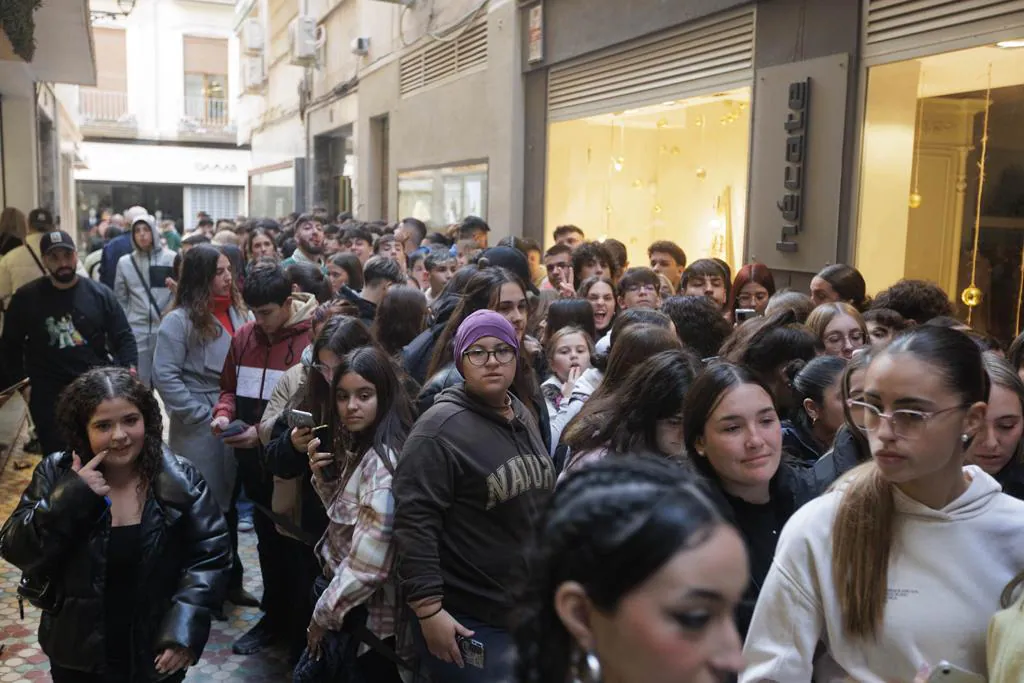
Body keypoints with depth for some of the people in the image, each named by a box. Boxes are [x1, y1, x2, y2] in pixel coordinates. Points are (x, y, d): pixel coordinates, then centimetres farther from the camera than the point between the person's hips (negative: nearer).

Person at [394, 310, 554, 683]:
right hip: (469, 621, -7)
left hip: (530, 609, 8)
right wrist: (428, 608, -23)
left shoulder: (524, 417, 8)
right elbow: (414, 520, -21)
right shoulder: (441, 428, -17)